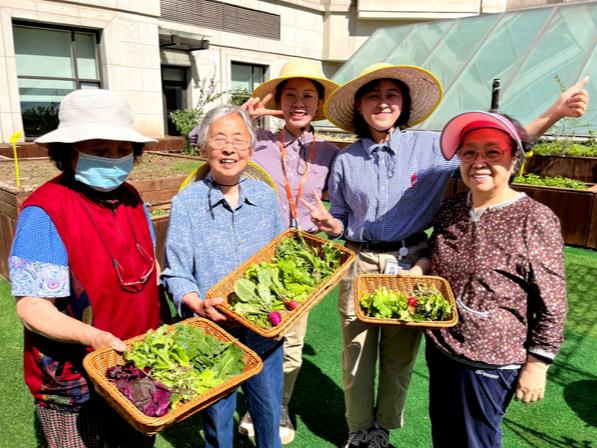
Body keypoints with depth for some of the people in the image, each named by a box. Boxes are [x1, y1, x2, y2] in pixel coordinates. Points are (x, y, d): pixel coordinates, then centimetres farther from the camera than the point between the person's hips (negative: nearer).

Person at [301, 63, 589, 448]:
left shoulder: (431, 147, -4)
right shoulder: (345, 161, 0)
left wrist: (555, 112, -11)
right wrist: (329, 223, -13)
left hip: (411, 266, 0)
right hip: (360, 265, 1)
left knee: (400, 356, 14)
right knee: (358, 355, 11)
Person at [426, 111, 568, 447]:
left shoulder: (536, 220, -17)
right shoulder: (451, 209, 0)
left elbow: (552, 304, -13)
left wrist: (537, 363, -11)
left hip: (490, 362, -5)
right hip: (439, 348, 6)